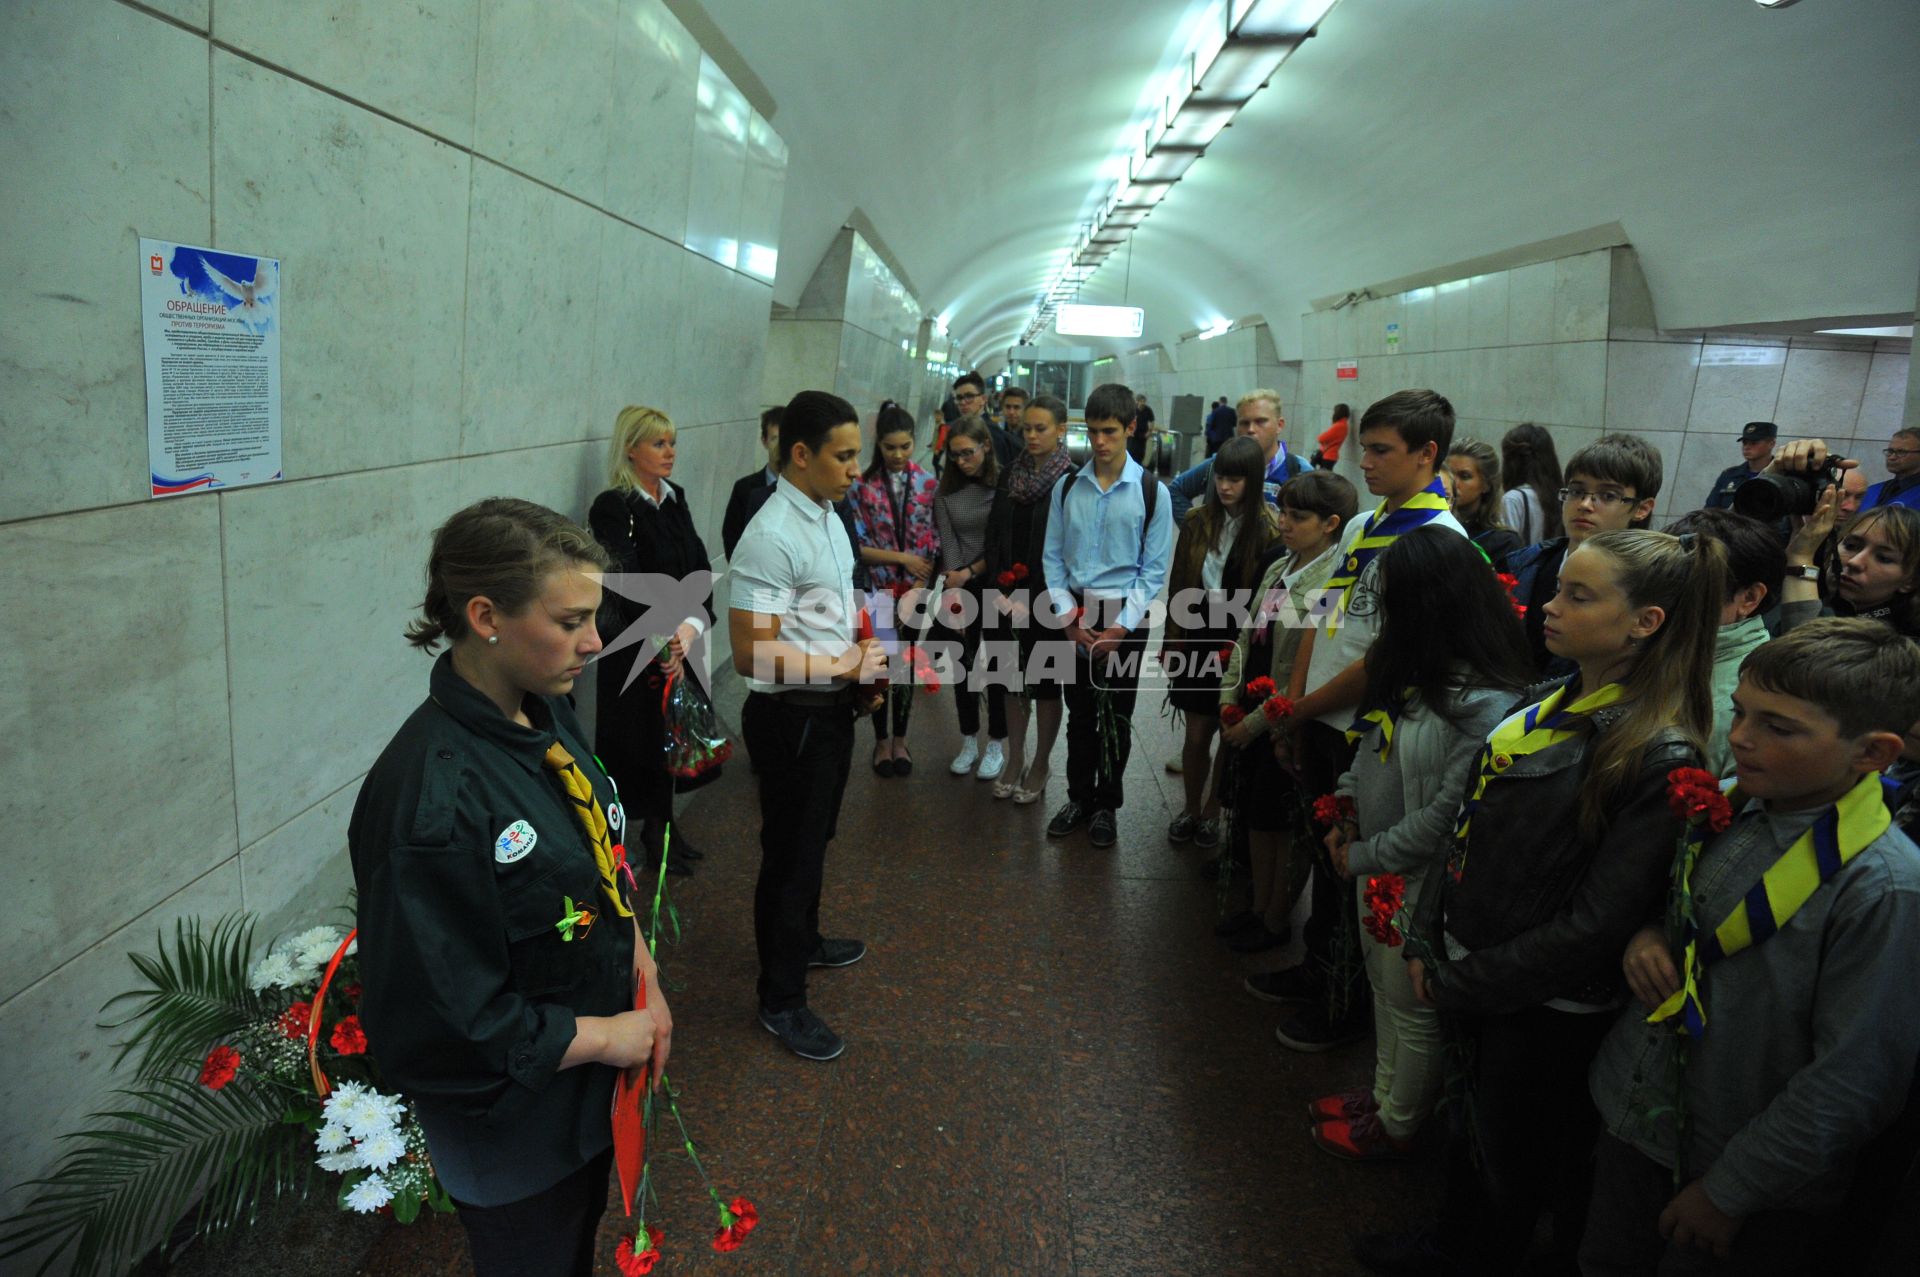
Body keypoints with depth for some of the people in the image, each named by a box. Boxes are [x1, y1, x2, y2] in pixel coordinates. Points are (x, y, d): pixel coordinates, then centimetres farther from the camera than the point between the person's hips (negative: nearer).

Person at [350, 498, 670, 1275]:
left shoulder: (549, 714, -8)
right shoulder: (431, 797, -34)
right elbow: (450, 1018, -28)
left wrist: (645, 984, -1)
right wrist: (604, 1034, -18)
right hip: (510, 1124, -7)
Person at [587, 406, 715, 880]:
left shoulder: (674, 498, 6)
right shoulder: (613, 508, -14)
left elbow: (699, 568, -2)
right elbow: (631, 587, -23)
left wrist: (692, 625, -18)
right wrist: (665, 642, -26)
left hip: (680, 644, 6)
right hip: (637, 652, -6)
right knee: (644, 739, 6)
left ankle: (664, 829, 31)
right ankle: (655, 836, 22)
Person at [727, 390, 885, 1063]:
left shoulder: (827, 516, 7)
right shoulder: (772, 538, -24)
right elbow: (751, 654, -28)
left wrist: (862, 664, 4)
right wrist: (845, 669, -20)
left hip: (832, 709, 9)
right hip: (791, 716, -9)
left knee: (814, 840, 25)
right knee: (790, 853, 5)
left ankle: (802, 940, 47)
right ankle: (781, 999, 21)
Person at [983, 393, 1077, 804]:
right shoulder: (1012, 474, 5)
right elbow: (994, 534, 4)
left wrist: (1031, 602, -14)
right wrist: (1000, 592, -6)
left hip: (1049, 601, -4)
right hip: (1008, 596, 4)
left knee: (1046, 684, 7)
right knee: (1014, 679, 12)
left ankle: (1039, 766, 21)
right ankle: (1015, 759, 26)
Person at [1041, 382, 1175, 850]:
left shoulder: (1151, 492, -6)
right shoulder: (1067, 488, 1)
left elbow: (1154, 568, -5)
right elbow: (1053, 556, 3)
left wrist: (1121, 626, -12)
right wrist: (1067, 615, -8)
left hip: (1125, 618, -2)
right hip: (1075, 614, 2)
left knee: (1116, 717, 9)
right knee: (1080, 714, 13)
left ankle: (1106, 806, 26)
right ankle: (1078, 798, 29)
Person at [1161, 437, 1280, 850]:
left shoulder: (1269, 530, -10)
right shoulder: (1199, 522, 2)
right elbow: (1178, 585, 7)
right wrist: (1171, 640, 5)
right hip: (1197, 638, 3)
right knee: (1196, 734, 8)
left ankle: (1212, 812, 30)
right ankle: (1191, 808, 29)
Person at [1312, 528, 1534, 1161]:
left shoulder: (1485, 703, -27)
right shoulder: (1412, 670, 1)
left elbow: (1449, 813, -26)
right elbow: (1367, 747, 12)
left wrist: (1367, 856, -16)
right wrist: (1345, 813, 0)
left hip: (1420, 882, -8)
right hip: (1374, 869, 8)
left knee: (1414, 1009, 13)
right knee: (1384, 989, 25)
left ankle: (1396, 1127, 34)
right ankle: (1384, 1095, 46)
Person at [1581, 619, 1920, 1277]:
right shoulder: (1725, 806, -5)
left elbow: (1852, 1079, -21)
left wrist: (1727, 1192, -15)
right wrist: (1648, 936, -9)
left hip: (1752, 1182, -6)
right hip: (1635, 1119, 6)